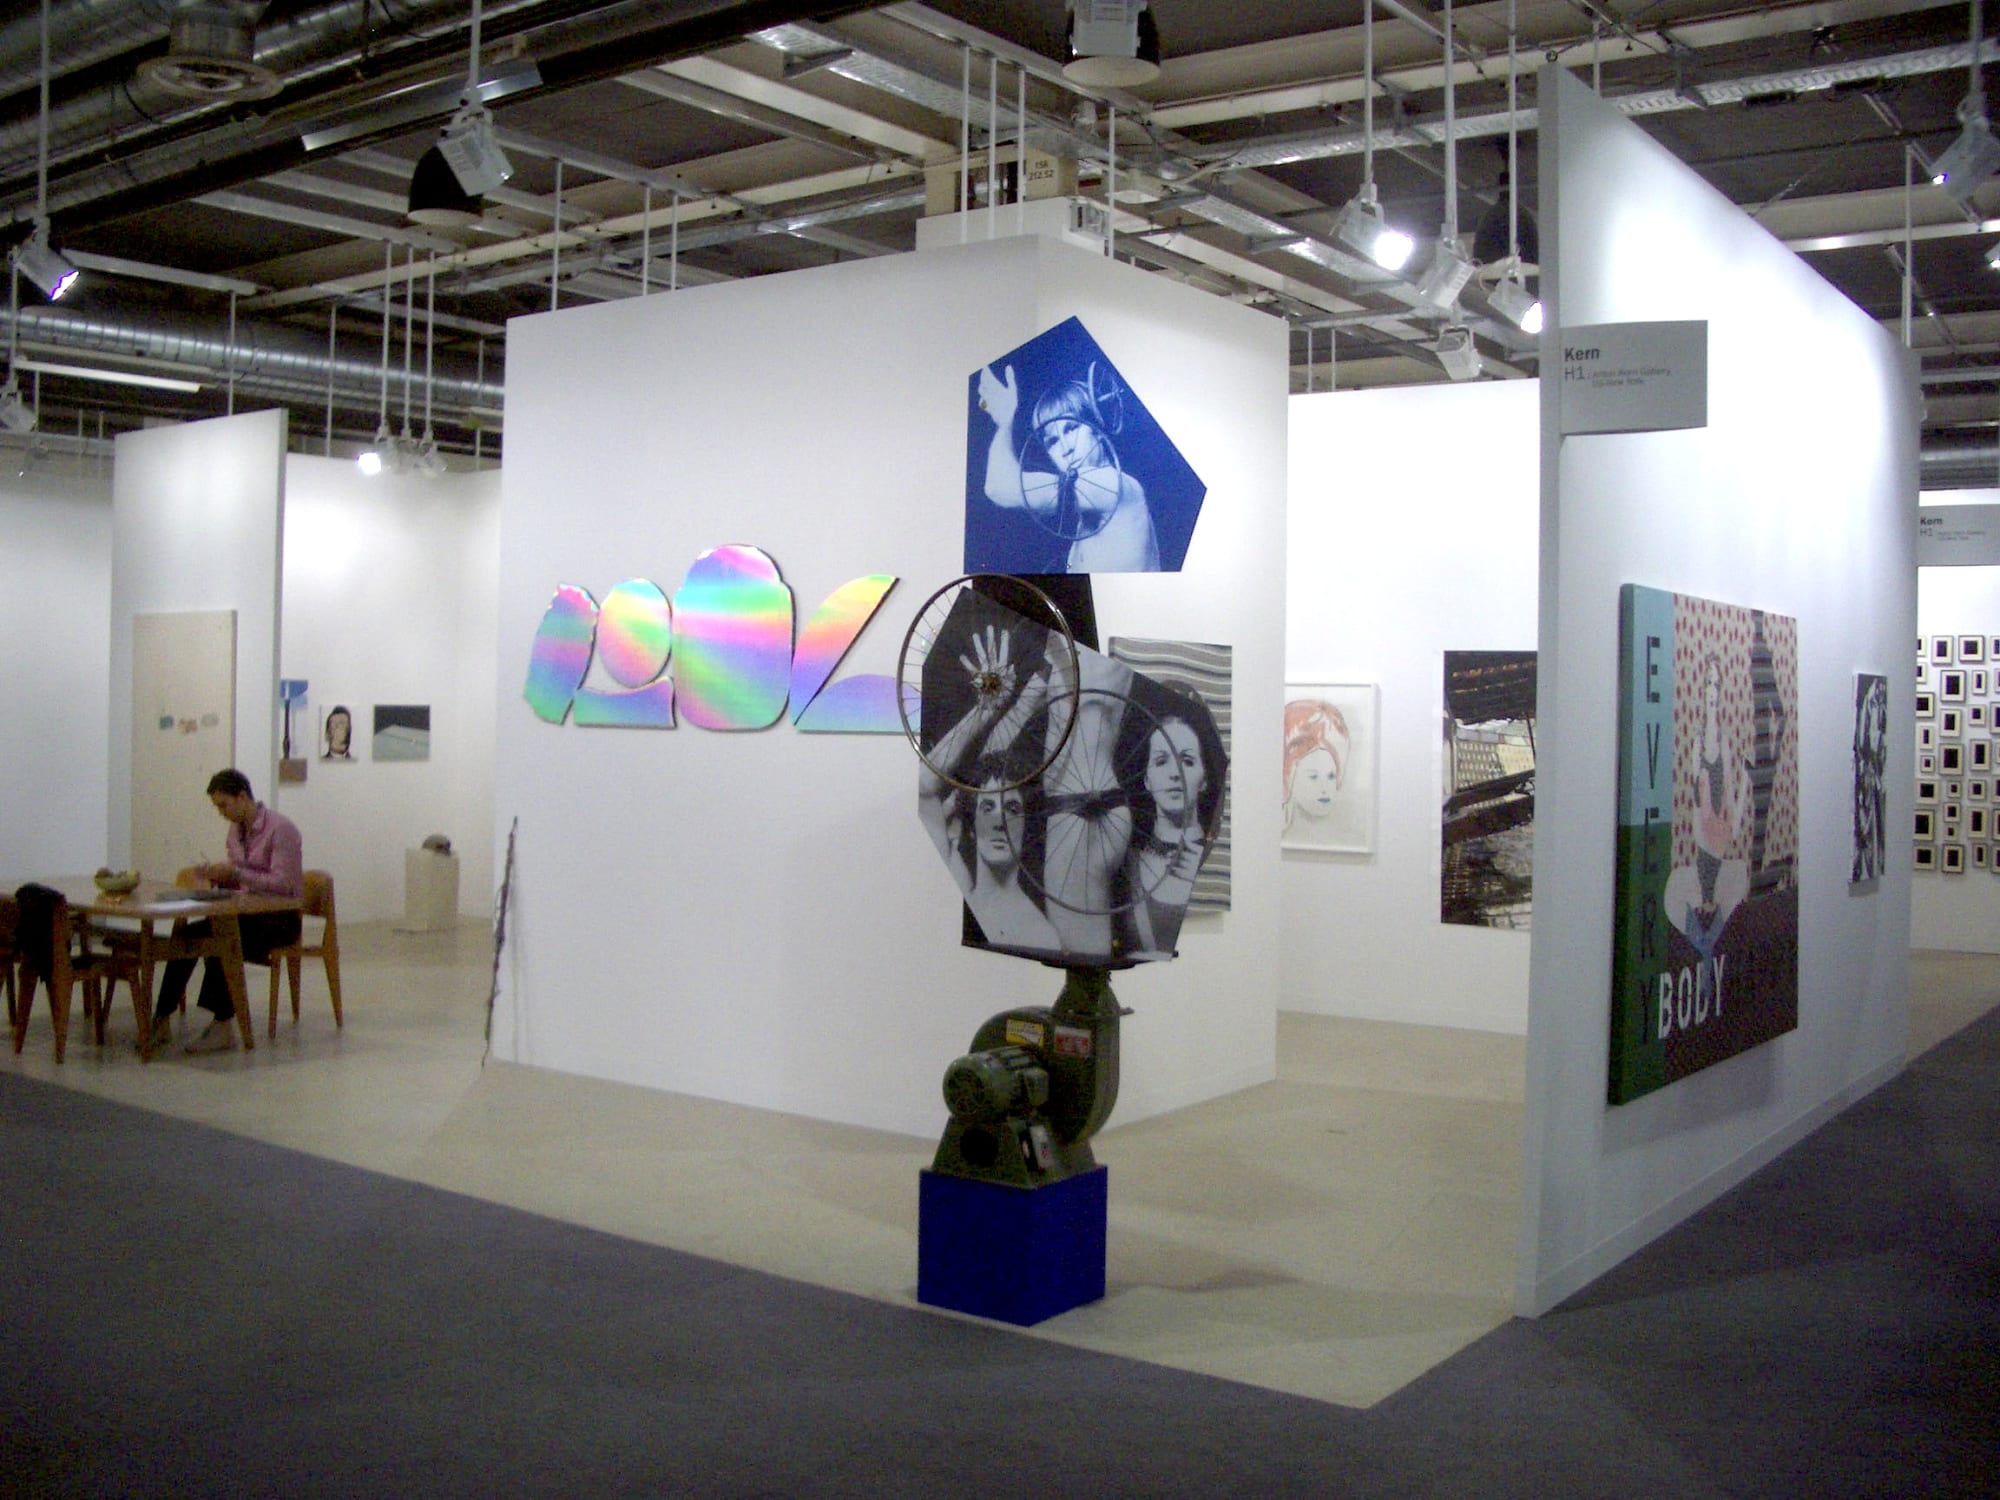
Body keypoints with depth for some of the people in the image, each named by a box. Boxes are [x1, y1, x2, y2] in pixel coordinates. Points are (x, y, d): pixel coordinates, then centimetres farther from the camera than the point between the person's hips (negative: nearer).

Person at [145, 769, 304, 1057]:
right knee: (187, 936, -14)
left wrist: (234, 872, -23)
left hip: (280, 919, -8)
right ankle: (163, 1019, -12)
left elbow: (282, 884, -21)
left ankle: (222, 1027, -25)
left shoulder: (281, 829, -14)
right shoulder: (236, 830, 12)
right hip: (248, 913, 8)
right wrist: (215, 875, -2)